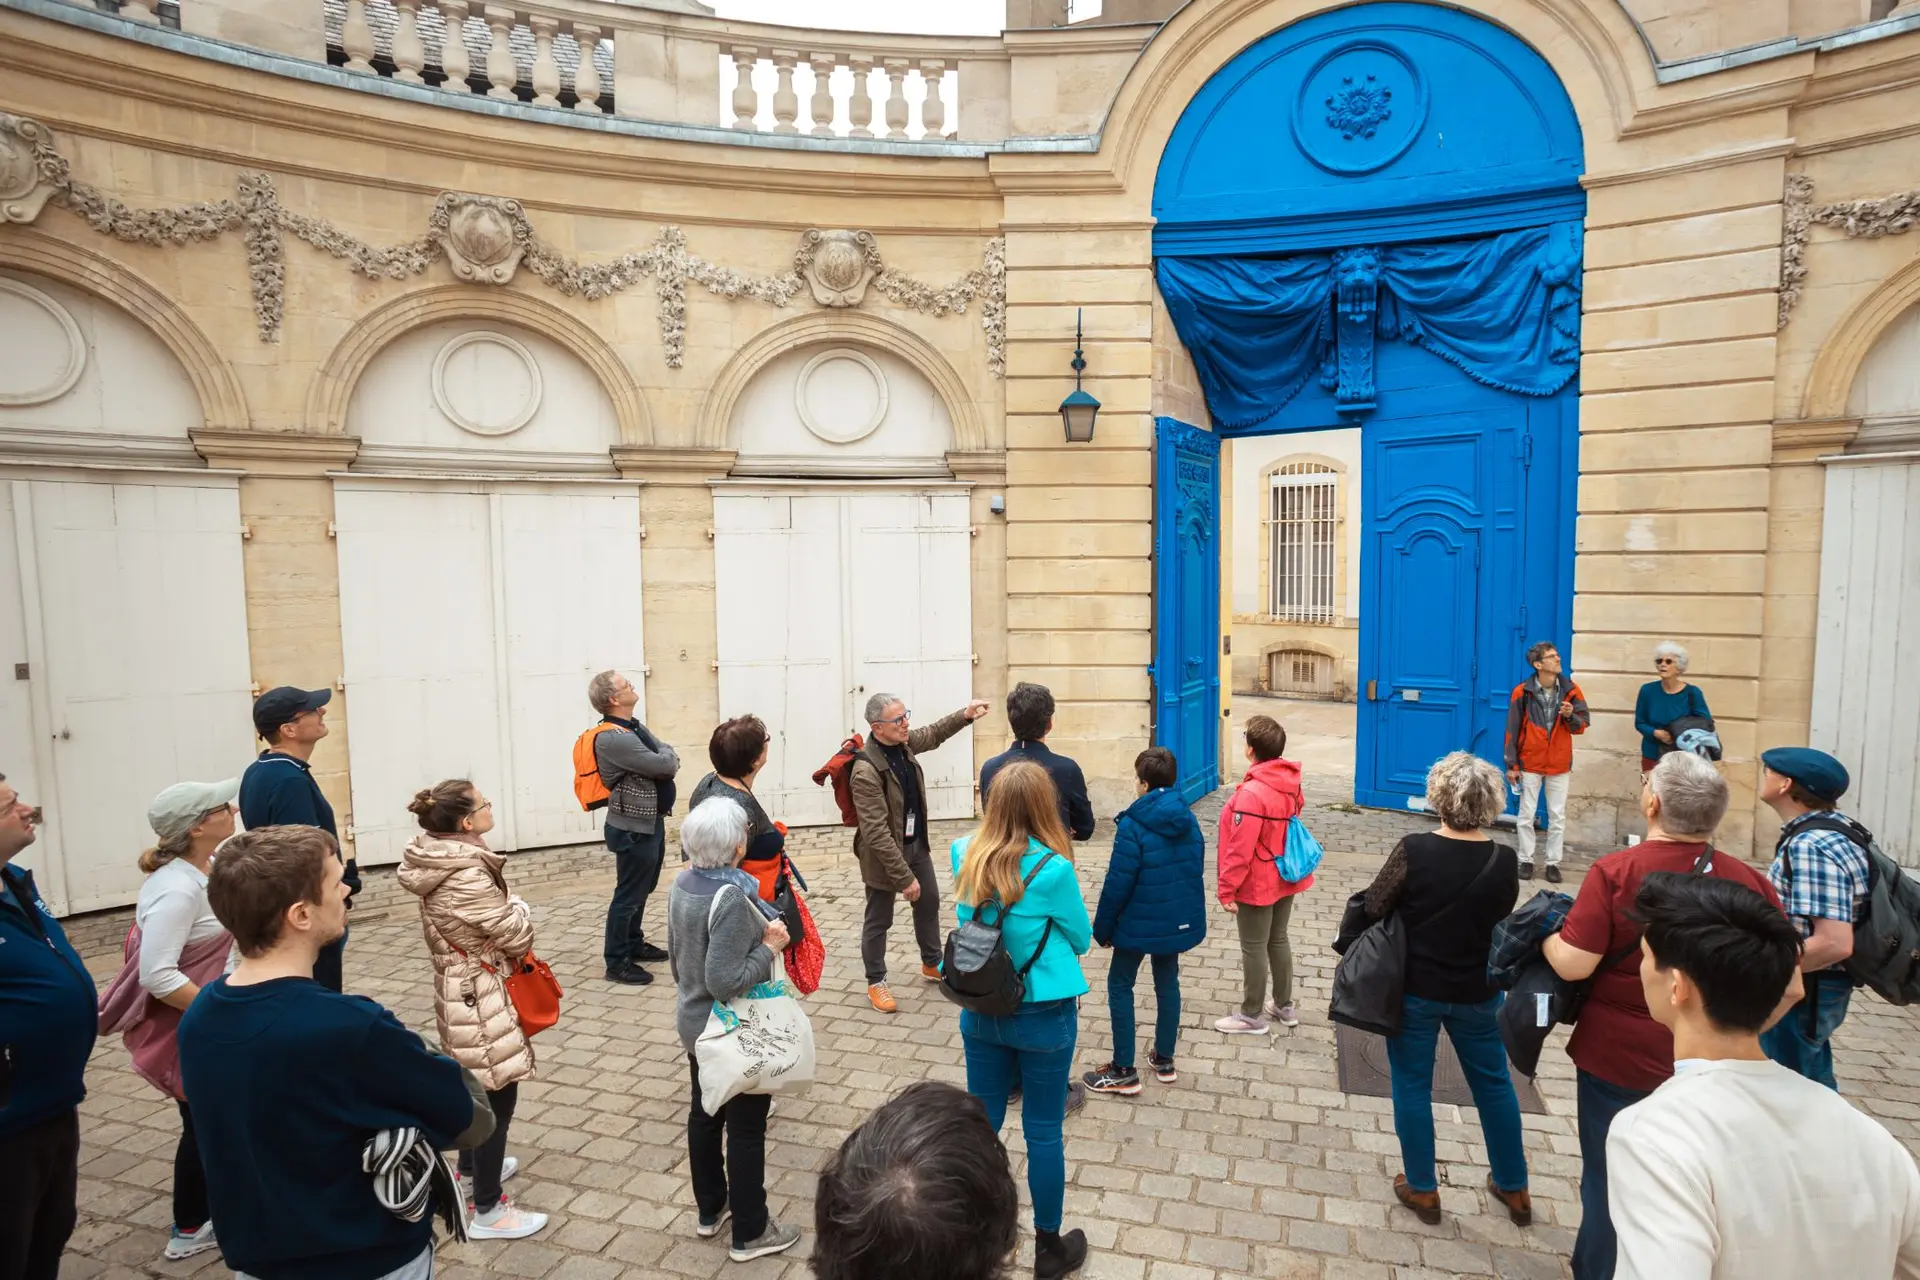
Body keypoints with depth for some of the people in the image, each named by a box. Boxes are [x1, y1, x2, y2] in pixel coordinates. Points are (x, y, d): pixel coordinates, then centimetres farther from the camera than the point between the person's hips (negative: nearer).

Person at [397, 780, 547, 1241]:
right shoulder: (466, 876, -30)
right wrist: (518, 909, -1)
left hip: (458, 988, 10)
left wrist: (505, 912, 3)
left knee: (474, 1085, 26)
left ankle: (471, 1169, 46)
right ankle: (486, 1211, 14)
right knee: (496, 1096, 2)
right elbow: (515, 936, -20)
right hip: (480, 997, -10)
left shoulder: (439, 862, 0)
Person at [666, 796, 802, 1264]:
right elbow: (726, 981, -31)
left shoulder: (682, 884, -4)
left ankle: (710, 1211, 39)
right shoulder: (731, 898, -31)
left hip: (695, 1023, 8)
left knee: (704, 1116, 22)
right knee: (746, 1129, 8)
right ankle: (750, 1232, 23)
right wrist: (770, 947, -20)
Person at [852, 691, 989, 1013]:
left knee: (929, 903, 23)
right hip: (885, 854, -8)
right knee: (879, 920, 11)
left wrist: (964, 716, 2)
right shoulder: (866, 772, -34)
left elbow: (931, 734, 16)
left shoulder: (903, 742, -9)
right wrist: (904, 877, -29)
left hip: (917, 843, 8)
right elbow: (877, 834, -32)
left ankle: (932, 964, 46)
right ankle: (875, 983, 32)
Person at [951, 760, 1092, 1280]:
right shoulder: (1053, 868, -21)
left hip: (980, 1010, 4)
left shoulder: (965, 857, -8)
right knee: (1044, 1133, 12)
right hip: (1043, 1016, -4)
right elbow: (1081, 939, -5)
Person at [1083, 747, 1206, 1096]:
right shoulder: (1188, 819, 0)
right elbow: (1196, 869, 8)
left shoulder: (1133, 825, -21)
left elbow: (1118, 882, -18)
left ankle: (1123, 1071, 11)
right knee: (1167, 983, 19)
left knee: (1119, 985, 8)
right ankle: (1164, 1060, 31)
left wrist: (1103, 927, -7)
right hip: (1179, 920, 7)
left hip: (1140, 921, -6)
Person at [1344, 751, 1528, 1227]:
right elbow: (1500, 922, 3)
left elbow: (1373, 908, -14)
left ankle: (1422, 1189, 25)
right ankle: (1513, 1187, 37)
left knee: (1412, 1085, 13)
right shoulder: (1504, 862, -11)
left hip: (1415, 988, -3)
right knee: (1493, 1083, 22)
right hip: (1477, 992, 3)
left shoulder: (1414, 850, -21)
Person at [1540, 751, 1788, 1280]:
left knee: (1610, 1182, 15)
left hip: (1618, 1059, -3)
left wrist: (1545, 933, -5)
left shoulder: (1615, 871, -22)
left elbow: (1572, 965, -24)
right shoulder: (1748, 880, -10)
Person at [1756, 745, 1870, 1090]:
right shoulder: (1833, 827, 3)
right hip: (1813, 987, 9)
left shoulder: (1809, 846, -27)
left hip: (1801, 991, -9)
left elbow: (1835, 943, -32)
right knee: (1811, 1086, 25)